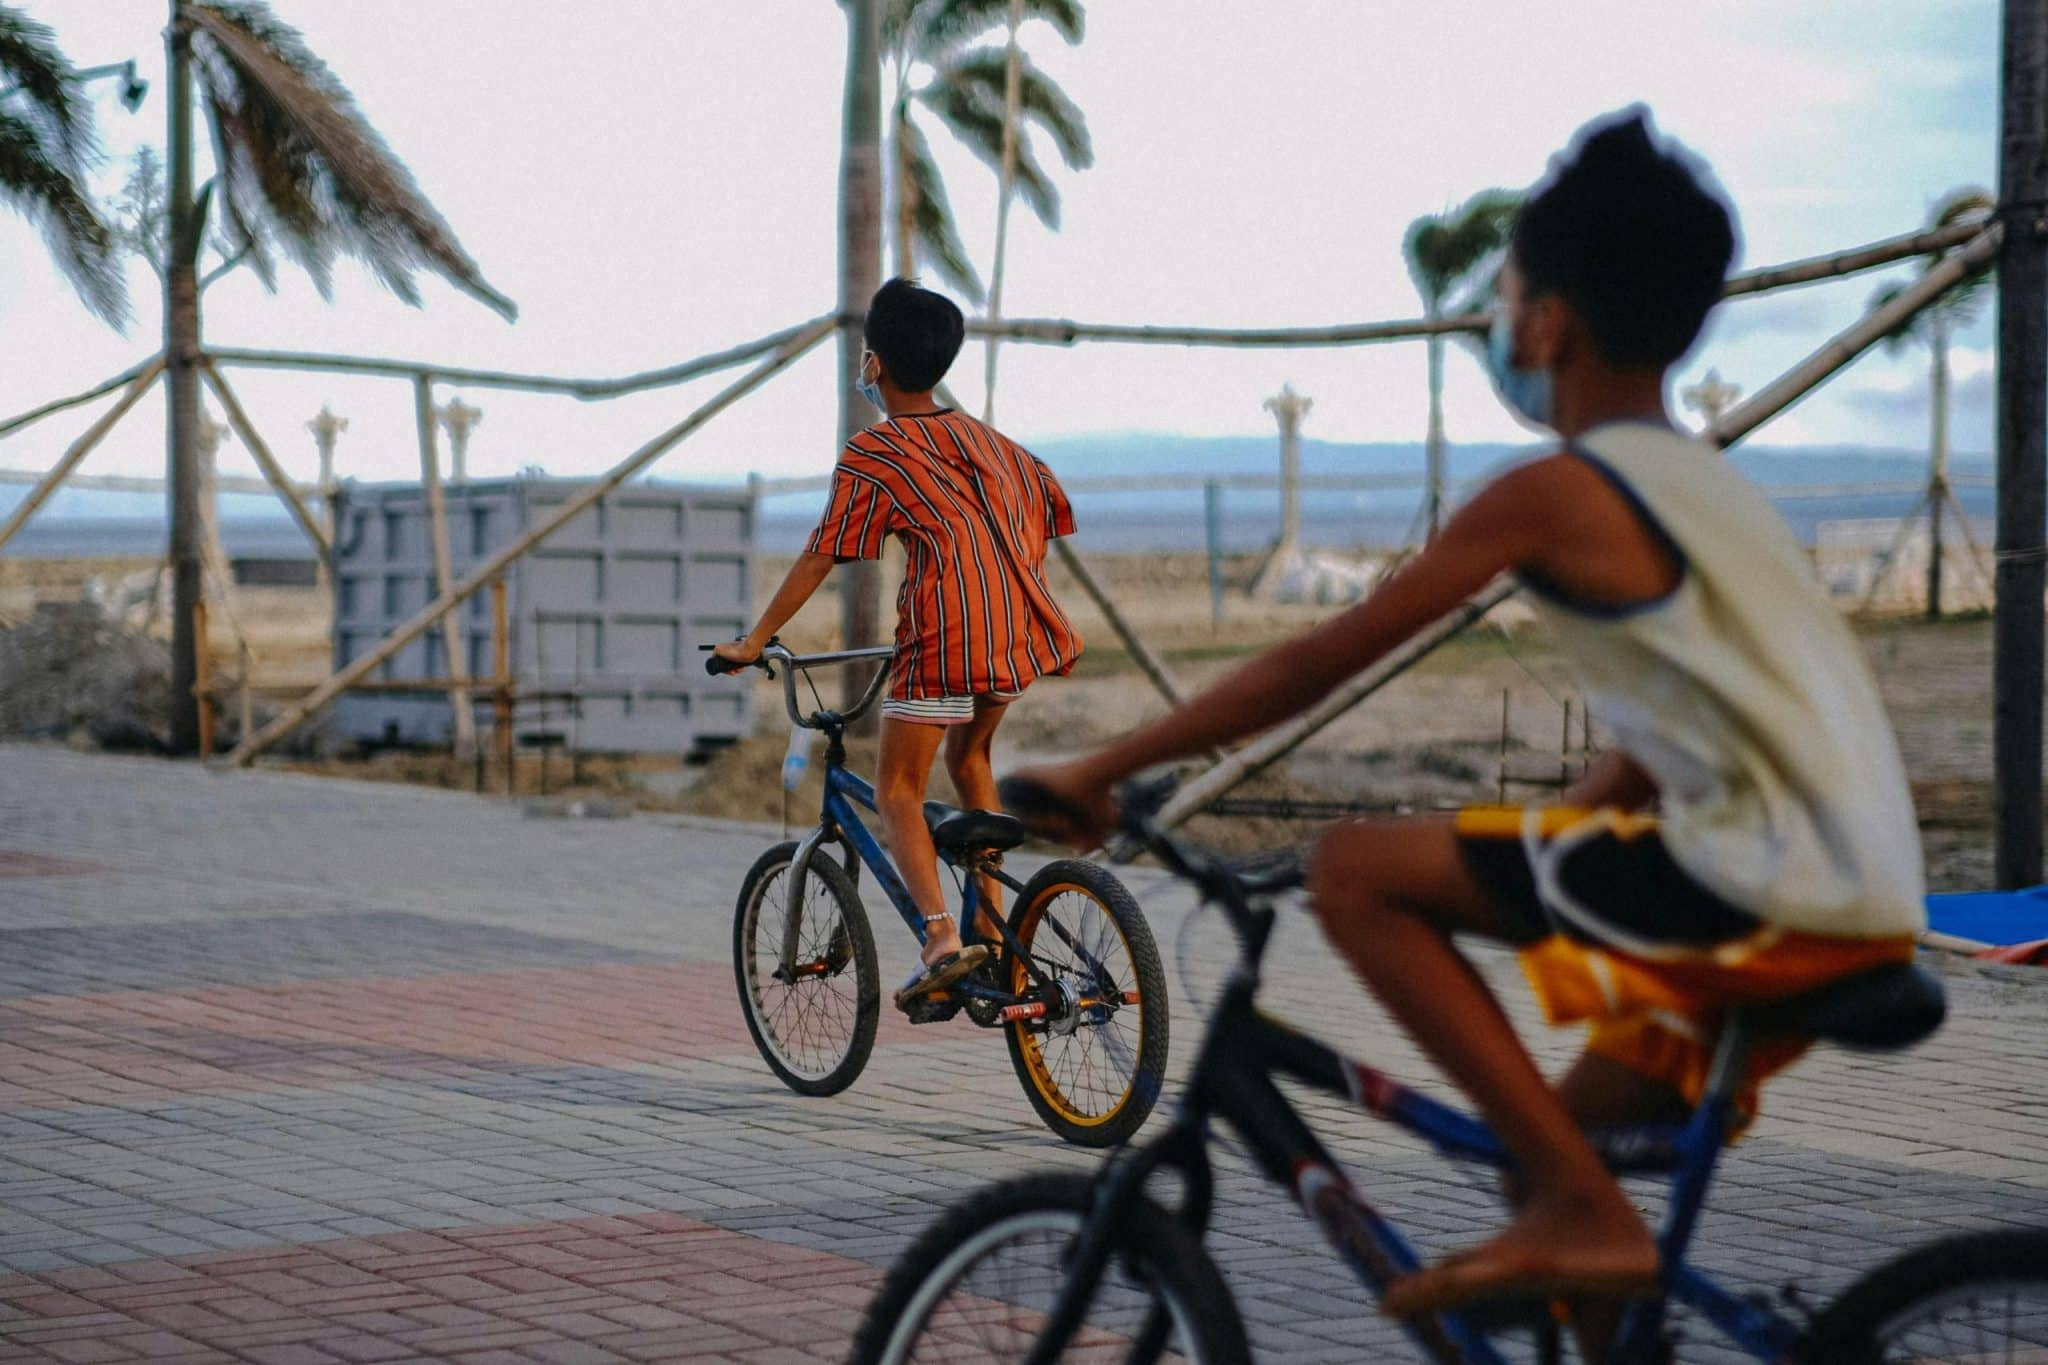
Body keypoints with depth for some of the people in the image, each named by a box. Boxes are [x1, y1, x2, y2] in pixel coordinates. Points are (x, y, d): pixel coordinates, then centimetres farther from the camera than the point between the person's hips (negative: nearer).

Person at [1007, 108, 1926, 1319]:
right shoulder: (1703, 485, 21)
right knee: (1549, 1139, 23)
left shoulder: (1558, 494, -5)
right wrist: (1487, 858, 30)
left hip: (1761, 888, -9)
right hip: (1865, 909, 9)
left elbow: (1316, 666, -5)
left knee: (1357, 873, -7)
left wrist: (1098, 773, 2)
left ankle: (1586, 1215, -10)